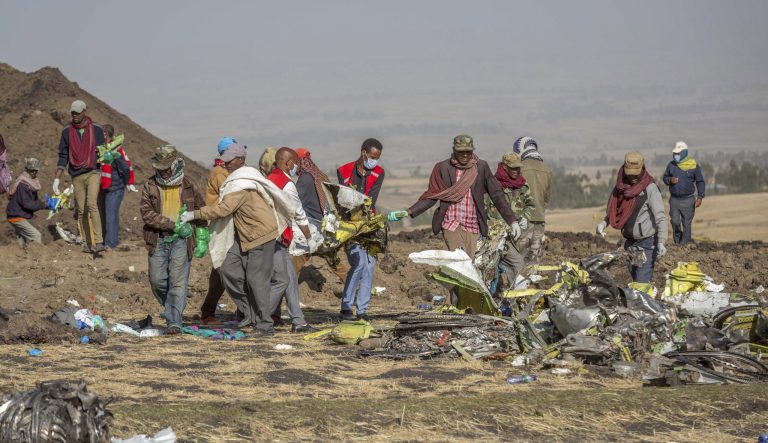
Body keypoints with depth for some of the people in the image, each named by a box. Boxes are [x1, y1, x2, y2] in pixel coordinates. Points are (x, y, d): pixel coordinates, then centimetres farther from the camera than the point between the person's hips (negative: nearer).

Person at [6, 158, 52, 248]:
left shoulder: (31, 182, 9)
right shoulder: (22, 184, -21)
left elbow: (34, 201, 14)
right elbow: (27, 204, -26)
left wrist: (45, 203, -4)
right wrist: (44, 204, -22)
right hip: (16, 217, -10)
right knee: (36, 236, -16)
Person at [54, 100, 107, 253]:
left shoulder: (96, 130, 2)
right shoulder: (67, 131, 6)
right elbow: (63, 157, 10)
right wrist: (57, 179, 4)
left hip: (93, 172, -3)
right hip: (76, 176, 3)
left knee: (92, 204, -20)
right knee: (81, 210, 3)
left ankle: (98, 241, -22)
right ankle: (86, 243, 11)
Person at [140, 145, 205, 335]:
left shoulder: (188, 186, 4)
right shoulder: (150, 186, 3)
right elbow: (147, 214, -7)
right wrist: (172, 225, -16)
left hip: (181, 241, -2)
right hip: (158, 240, 2)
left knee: (178, 281, -8)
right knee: (157, 280, 4)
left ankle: (174, 322, -9)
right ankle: (172, 309, 29)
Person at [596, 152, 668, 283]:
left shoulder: (650, 188, -14)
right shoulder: (621, 187, 5)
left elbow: (660, 217, -18)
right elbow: (613, 211, 19)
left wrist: (661, 242, -28)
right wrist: (604, 222, -1)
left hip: (647, 241, -7)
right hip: (630, 241, 7)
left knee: (643, 280, -11)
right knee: (634, 277, 13)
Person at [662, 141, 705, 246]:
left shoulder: (693, 166, -4)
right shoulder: (671, 165, 5)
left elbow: (700, 182, 1)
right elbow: (665, 178, 15)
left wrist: (700, 197, -8)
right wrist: (670, 180, -9)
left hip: (688, 200, -2)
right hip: (674, 199, 2)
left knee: (686, 223, -1)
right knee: (675, 222, -1)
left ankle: (684, 243, 6)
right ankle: (677, 242, 19)